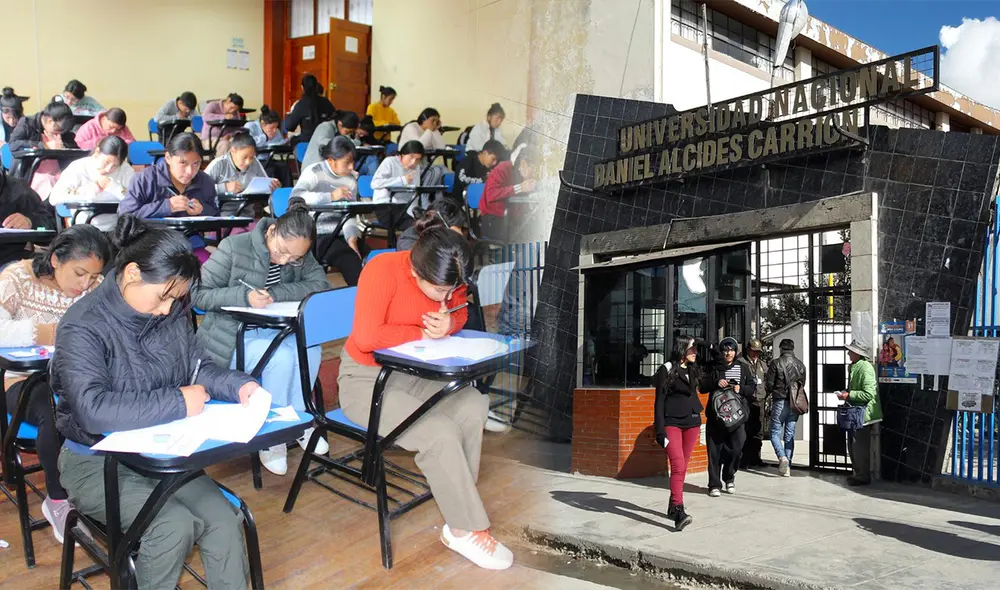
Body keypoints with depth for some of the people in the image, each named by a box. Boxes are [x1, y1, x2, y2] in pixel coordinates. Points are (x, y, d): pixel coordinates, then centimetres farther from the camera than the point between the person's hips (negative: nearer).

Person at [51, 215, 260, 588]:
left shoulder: (172, 313, -1)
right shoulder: (83, 327, -19)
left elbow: (197, 367, 8)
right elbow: (93, 410, -31)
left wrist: (238, 385, -13)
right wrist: (177, 402, -28)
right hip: (97, 463, -5)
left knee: (224, 521, -16)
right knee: (176, 525, -25)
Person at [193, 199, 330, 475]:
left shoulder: (299, 255, -1)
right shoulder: (234, 248, -16)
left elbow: (320, 284, -11)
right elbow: (198, 294, -13)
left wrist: (276, 294, -23)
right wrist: (243, 296, -30)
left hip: (275, 330, 5)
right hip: (232, 335, -5)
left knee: (310, 349, -26)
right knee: (281, 358, -31)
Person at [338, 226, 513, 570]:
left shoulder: (450, 277, -8)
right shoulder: (383, 270, -27)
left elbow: (459, 316, 9)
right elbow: (366, 337, -35)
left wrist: (449, 325, -17)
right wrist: (423, 332, -21)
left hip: (412, 373, 6)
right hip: (366, 379, -6)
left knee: (473, 406, -19)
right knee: (440, 433, -24)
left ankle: (458, 506, -5)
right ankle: (466, 530, -5)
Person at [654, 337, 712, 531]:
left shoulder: (695, 370, 12)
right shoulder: (667, 370, -5)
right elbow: (659, 401, -8)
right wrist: (660, 431, -13)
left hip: (692, 422, 6)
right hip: (672, 423, -6)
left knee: (682, 466, 9)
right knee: (678, 466, -16)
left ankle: (673, 506, 20)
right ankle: (679, 512, -21)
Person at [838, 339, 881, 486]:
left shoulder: (866, 368, -17)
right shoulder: (854, 367, 13)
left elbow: (869, 394, -23)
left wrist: (849, 395, -20)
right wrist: (845, 394, 9)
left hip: (864, 414, -10)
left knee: (860, 446, -4)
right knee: (853, 445, 16)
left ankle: (863, 476, 6)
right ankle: (857, 473, 26)